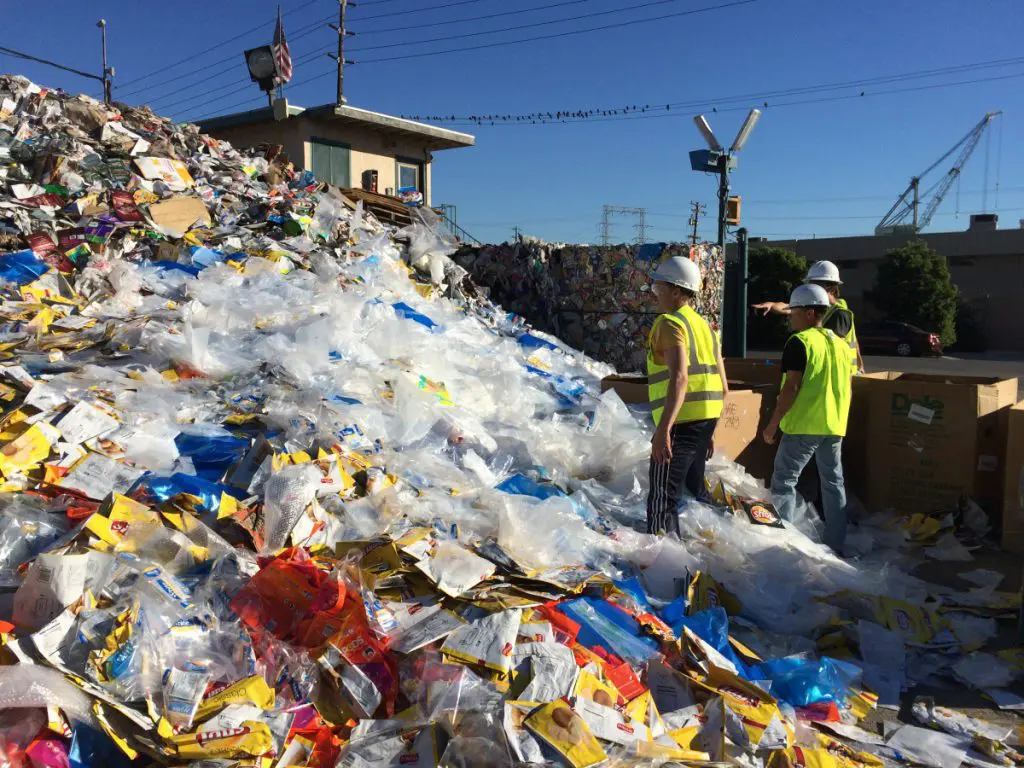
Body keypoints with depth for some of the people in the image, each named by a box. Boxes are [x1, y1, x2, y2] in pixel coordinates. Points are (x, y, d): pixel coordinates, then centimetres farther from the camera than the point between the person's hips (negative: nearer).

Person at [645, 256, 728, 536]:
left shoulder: (670, 323, -9)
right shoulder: (704, 325, 18)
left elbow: (679, 378, -24)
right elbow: (722, 387, 18)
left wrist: (663, 429, -30)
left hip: (681, 422, -9)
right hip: (706, 420, 9)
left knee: (662, 500, -8)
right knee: (693, 492, 24)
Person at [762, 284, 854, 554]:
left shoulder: (799, 342, -11)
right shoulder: (841, 344, 12)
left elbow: (792, 387, -17)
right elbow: (847, 388, 16)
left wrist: (773, 423, -12)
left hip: (804, 425, -7)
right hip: (835, 425, 7)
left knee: (784, 481, 0)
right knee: (834, 482, 14)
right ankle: (836, 544, 19)